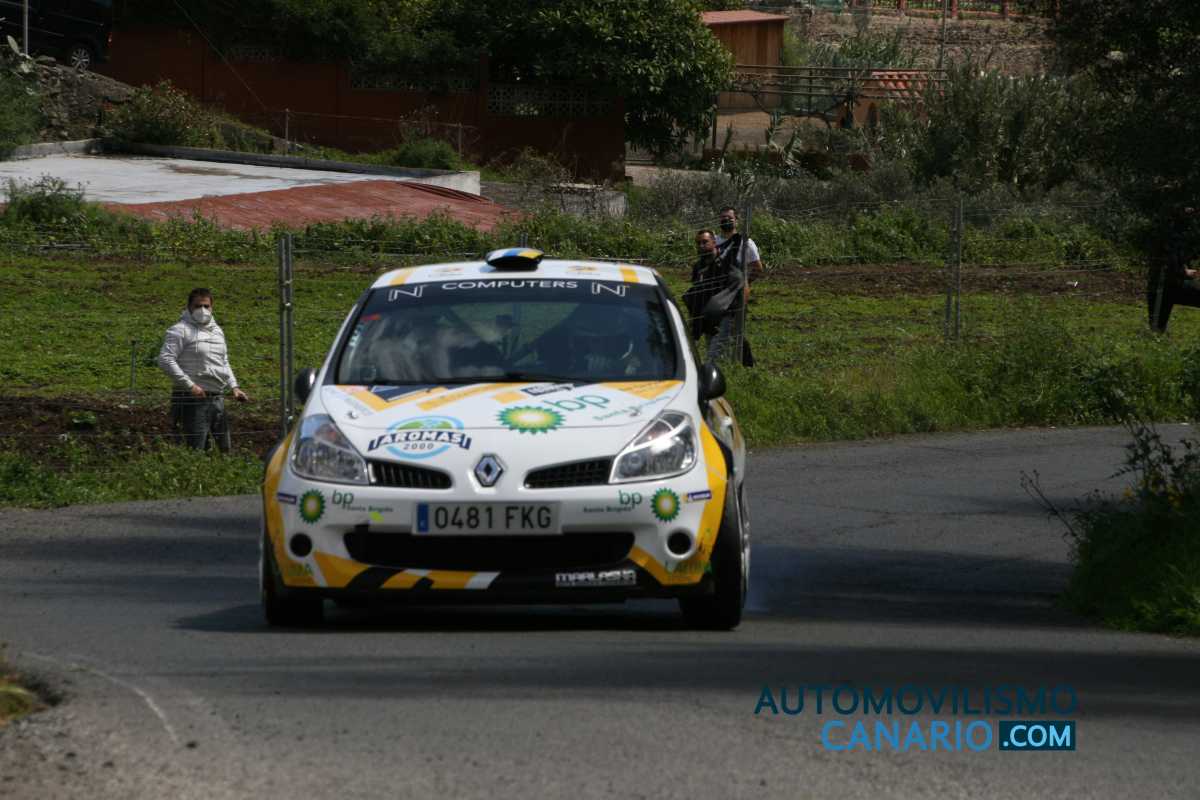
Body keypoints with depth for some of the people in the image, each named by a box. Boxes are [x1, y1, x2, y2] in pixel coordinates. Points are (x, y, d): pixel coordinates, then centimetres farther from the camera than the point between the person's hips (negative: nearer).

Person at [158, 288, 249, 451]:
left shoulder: (217, 331, 18)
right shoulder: (181, 330, -6)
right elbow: (165, 360, -16)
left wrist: (234, 387, 12)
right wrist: (190, 385, -19)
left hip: (217, 399, 8)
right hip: (192, 400, -8)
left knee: (224, 448, 8)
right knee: (196, 451, -10)